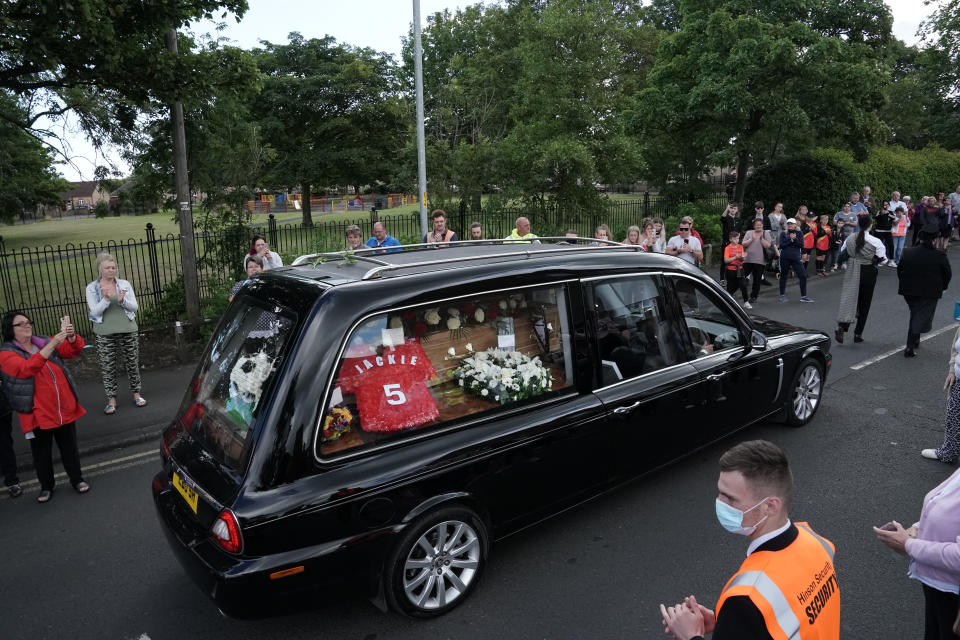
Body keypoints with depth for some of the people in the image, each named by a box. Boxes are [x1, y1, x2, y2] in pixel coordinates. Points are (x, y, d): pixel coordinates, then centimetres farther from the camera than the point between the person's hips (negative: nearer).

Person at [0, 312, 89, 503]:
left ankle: (77, 479, 30)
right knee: (42, 453, 11)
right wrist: (53, 343, -34)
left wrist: (71, 336, -23)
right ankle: (46, 486, 29)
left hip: (65, 409, 3)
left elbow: (73, 350, 0)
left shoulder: (44, 342, 8)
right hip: (38, 414, -3)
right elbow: (27, 368, -26)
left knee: (70, 448, 14)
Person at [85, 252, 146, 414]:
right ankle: (111, 400, 11)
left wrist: (122, 300, -19)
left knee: (132, 363, 7)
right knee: (107, 367, 2)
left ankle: (136, 394, 22)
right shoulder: (92, 288, 2)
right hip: (105, 333, -1)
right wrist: (106, 299, -23)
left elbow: (135, 307, 1)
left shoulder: (125, 284, 5)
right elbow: (95, 311, -7)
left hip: (128, 330, 1)